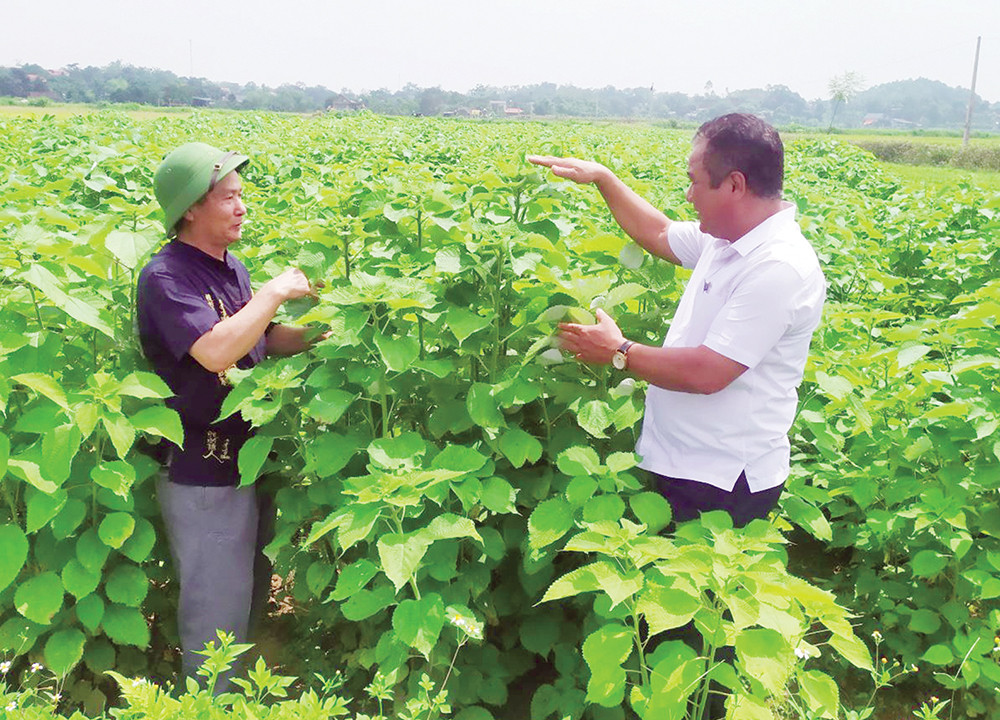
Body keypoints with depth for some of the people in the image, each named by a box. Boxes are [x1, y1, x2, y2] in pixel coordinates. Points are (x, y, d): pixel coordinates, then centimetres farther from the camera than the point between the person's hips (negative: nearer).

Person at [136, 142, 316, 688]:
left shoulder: (232, 269, 6)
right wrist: (274, 291, -22)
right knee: (217, 611, 4)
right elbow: (216, 351, -33)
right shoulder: (165, 275, -19)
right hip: (201, 476, -9)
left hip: (248, 458, 9)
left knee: (253, 593, 24)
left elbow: (265, 339, 16)